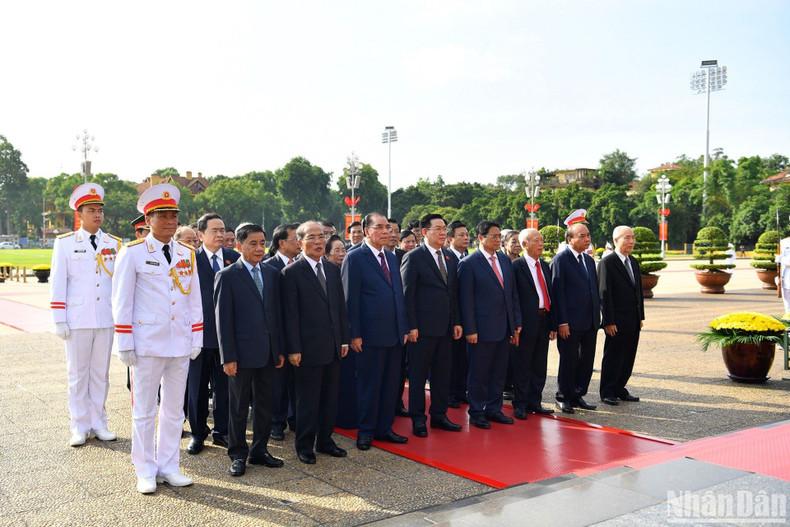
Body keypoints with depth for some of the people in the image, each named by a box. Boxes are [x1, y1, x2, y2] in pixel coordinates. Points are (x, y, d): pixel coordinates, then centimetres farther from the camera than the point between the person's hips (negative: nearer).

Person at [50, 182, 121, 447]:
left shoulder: (114, 244, 7)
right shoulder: (65, 243, 1)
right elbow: (57, 283, 0)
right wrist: (59, 320, -5)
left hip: (106, 319, 2)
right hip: (77, 320, -2)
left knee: (101, 373, 8)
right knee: (77, 374, 5)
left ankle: (98, 423, 19)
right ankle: (80, 427, 15)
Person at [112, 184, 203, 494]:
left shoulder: (187, 254, 8)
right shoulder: (132, 253, -4)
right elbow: (121, 302, -5)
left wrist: (197, 339, 6)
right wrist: (125, 345, -8)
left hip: (180, 345, 4)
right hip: (147, 345, -4)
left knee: (174, 409, 11)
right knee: (144, 411, 6)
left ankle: (168, 467, 23)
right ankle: (145, 472, 19)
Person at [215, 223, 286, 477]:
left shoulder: (272, 274, 9)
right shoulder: (227, 276, -6)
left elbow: (277, 313, 12)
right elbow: (223, 320, -8)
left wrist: (280, 349, 8)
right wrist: (228, 357, -12)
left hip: (268, 352, 5)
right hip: (243, 352, -5)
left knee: (265, 404, 13)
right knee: (239, 407, 7)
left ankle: (259, 451, 26)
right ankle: (238, 455, 20)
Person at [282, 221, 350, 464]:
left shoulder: (333, 270, 12)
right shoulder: (292, 273, -7)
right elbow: (291, 314, -10)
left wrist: (344, 339, 9)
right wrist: (294, 349, -13)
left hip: (333, 347, 6)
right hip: (308, 348, -6)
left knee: (330, 397, 13)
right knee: (308, 400, 4)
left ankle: (325, 441, 27)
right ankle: (304, 446, 18)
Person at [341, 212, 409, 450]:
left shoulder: (392, 258, 14)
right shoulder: (355, 258, -7)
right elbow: (350, 299, -10)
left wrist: (404, 328, 11)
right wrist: (354, 334, -13)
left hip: (394, 334, 7)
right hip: (371, 335, -6)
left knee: (390, 384, 12)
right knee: (369, 385, 4)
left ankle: (384, 428, 24)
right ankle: (365, 431, 17)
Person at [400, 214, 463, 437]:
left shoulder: (449, 259, 14)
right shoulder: (413, 257, -7)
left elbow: (453, 293, 17)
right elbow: (407, 294, -10)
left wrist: (456, 322, 10)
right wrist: (411, 326, -15)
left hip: (445, 327, 7)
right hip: (423, 327, -7)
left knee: (443, 373, 13)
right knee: (418, 374, 3)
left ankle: (439, 415, 24)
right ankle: (418, 419, 13)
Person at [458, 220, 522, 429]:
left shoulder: (505, 260, 11)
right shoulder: (469, 263, -9)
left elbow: (513, 293, 14)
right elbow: (466, 299, -10)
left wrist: (516, 323, 10)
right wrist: (470, 330, -14)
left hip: (504, 327, 6)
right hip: (482, 328, -6)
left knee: (499, 371, 14)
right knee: (479, 373, 4)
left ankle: (494, 409, 26)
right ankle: (476, 412, 17)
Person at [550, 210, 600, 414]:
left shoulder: (589, 260, 15)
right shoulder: (560, 260, -8)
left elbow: (595, 290, 19)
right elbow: (557, 292, -12)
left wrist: (597, 317, 12)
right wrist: (562, 322, -17)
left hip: (590, 321, 7)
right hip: (571, 323, -7)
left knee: (587, 360, 11)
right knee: (568, 361, 3)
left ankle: (578, 395, 24)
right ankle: (564, 397, 18)